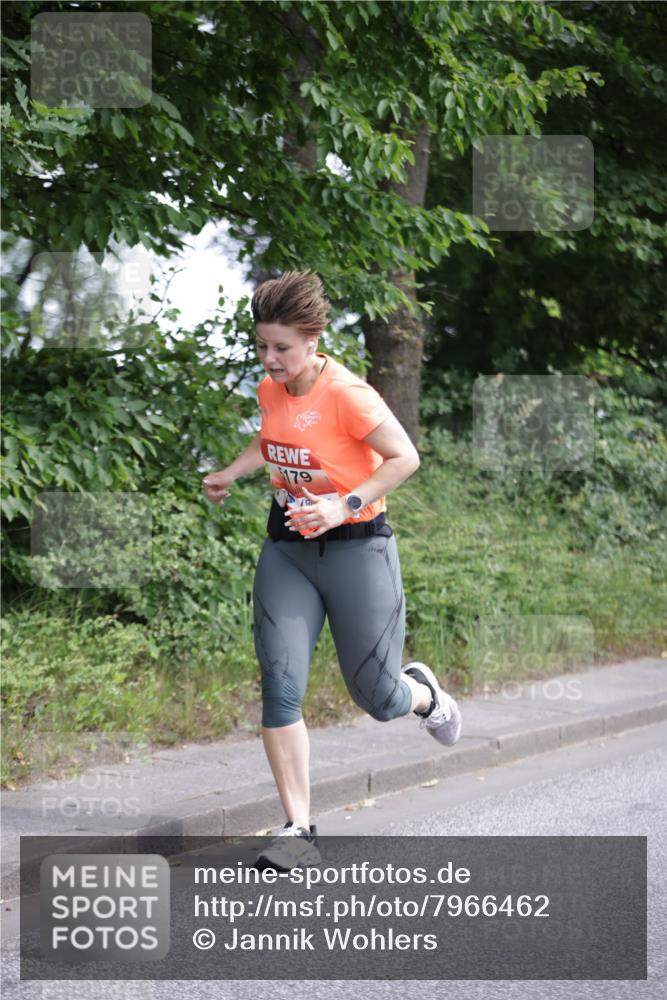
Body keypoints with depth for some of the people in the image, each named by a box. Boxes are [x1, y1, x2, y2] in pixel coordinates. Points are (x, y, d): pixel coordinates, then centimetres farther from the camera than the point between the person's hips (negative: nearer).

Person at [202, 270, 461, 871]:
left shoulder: (346, 393, -18)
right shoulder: (270, 390, 3)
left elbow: (405, 458, -19)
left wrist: (346, 504, -27)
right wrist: (228, 475, 16)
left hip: (356, 548, -5)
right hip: (287, 548, 5)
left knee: (377, 698, 3)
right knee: (280, 685, -11)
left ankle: (424, 694, 42)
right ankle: (299, 829, -8)